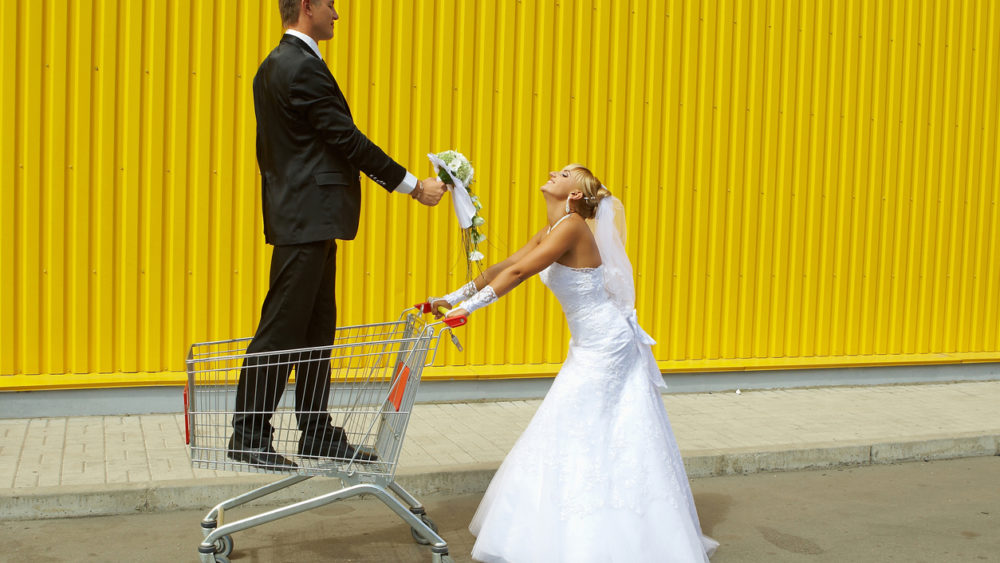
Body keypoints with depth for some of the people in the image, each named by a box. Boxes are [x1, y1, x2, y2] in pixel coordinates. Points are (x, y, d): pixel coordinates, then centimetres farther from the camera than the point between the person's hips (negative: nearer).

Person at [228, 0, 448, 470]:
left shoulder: (274, 66, 17)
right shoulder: (304, 67, -14)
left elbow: (268, 149, 22)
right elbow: (348, 140, -16)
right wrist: (413, 185, -10)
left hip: (298, 215, 11)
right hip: (308, 217, -11)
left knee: (317, 330, 13)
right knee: (282, 330, -4)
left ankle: (317, 433, 20)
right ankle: (249, 436, 4)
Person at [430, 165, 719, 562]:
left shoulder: (573, 227, -18)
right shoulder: (549, 233, 11)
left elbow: (518, 272, -23)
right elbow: (501, 268, 11)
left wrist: (468, 308, -22)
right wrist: (450, 299, 7)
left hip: (607, 345, -9)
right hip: (590, 346, 9)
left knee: (572, 431, -6)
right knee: (600, 438, 13)